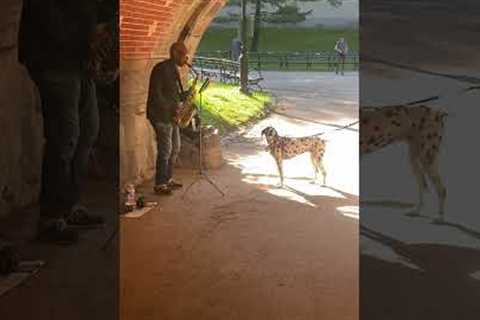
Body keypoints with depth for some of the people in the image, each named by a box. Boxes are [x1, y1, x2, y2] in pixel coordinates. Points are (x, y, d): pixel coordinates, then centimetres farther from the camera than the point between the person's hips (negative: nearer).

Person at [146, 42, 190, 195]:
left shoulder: (173, 69, 13)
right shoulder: (161, 69, -16)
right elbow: (156, 94, -20)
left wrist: (186, 95, 2)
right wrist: (170, 110, -20)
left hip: (171, 115, 10)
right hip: (161, 116, -10)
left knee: (175, 148, 15)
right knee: (165, 150, -7)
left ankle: (167, 179, 26)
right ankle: (159, 185, 2)